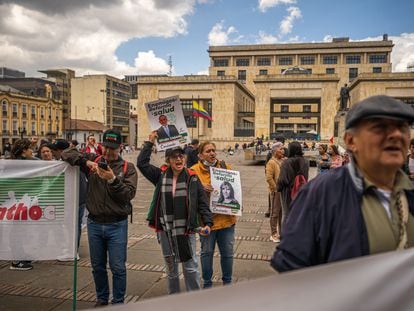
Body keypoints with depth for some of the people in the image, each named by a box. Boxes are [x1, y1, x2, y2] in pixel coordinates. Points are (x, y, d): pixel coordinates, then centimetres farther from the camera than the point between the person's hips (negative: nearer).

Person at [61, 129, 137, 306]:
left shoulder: (127, 168, -2)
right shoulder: (93, 161, 3)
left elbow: (129, 194, -11)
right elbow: (67, 154, 0)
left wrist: (113, 179, -24)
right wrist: (86, 161, -15)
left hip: (117, 225, -2)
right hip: (94, 223, 3)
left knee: (118, 267, 4)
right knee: (98, 266, 16)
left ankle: (118, 302, 21)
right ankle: (101, 299, 35)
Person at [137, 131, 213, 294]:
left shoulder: (192, 178, -5)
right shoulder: (161, 175, 1)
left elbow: (202, 202, -4)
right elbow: (142, 163, -3)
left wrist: (207, 222, -13)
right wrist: (150, 142, -3)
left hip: (185, 229, -2)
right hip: (165, 229, 2)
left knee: (190, 267, 5)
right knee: (170, 266, 17)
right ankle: (173, 296, 35)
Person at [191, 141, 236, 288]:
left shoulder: (225, 167, 6)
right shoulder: (194, 171, -5)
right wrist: (200, 187, -25)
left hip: (226, 218, 3)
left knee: (227, 252, 12)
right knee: (207, 252, 11)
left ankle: (227, 282, 32)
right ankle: (207, 283, 30)